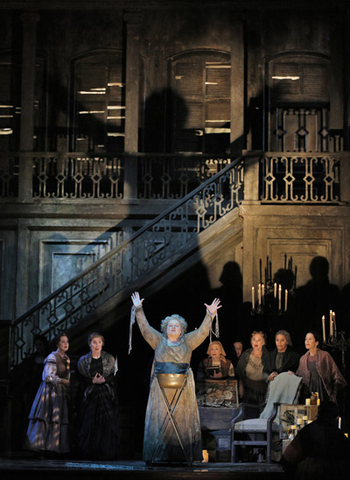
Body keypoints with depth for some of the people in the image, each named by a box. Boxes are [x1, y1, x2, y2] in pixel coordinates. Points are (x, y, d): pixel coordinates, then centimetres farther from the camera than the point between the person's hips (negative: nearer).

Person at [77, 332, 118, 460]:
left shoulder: (109, 359, 6)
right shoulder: (84, 360, 7)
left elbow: (114, 376, 3)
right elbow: (82, 379, 6)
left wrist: (104, 379, -15)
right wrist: (93, 381, -11)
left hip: (106, 395, 0)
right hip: (91, 396, 0)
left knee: (107, 424, -6)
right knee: (90, 424, -4)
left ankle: (105, 453, 0)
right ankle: (89, 453, 2)